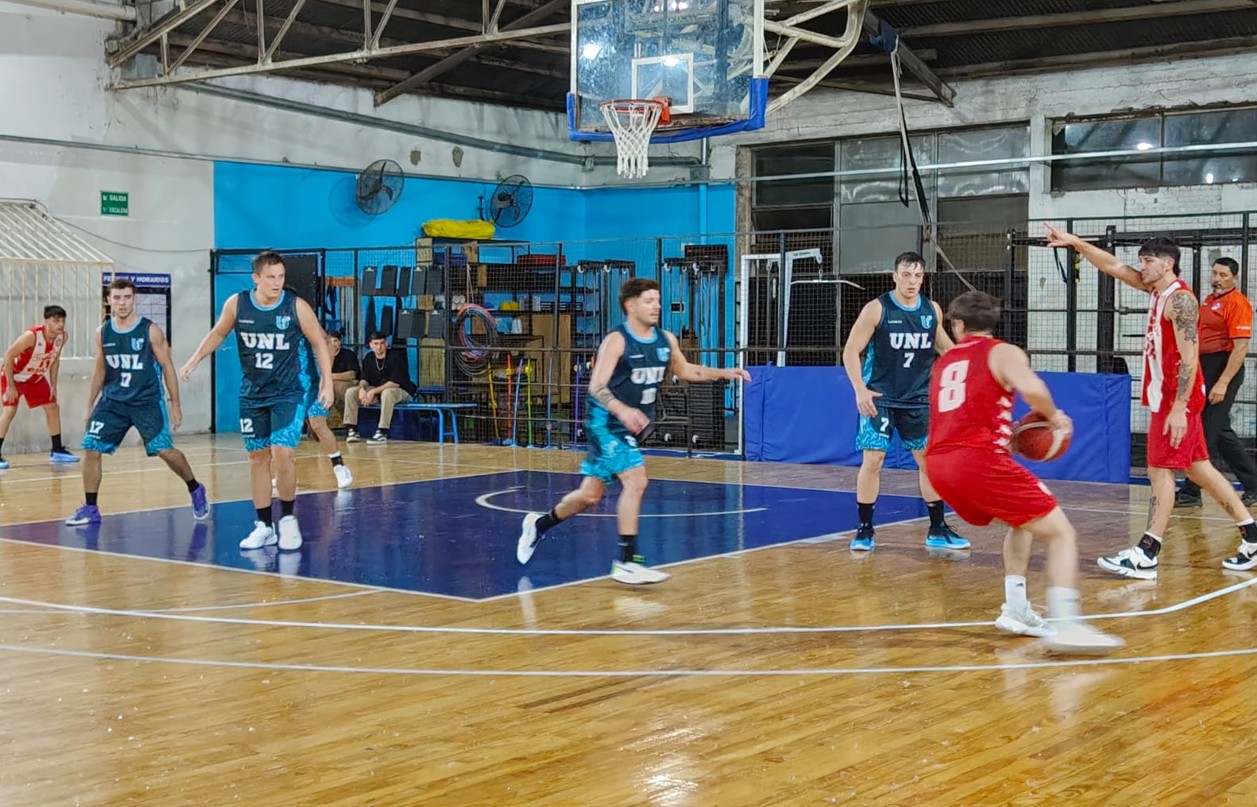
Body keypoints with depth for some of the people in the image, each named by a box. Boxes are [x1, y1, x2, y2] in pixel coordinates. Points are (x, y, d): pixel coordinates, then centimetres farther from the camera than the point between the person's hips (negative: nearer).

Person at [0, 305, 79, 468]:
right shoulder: (31, 336, -35)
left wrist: (53, 385, 0)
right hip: (14, 376, -7)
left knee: (53, 408, 8)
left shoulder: (63, 337, -16)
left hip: (36, 377, 7)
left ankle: (57, 451, 19)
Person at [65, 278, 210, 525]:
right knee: (91, 449, -3)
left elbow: (167, 367, -4)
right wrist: (90, 406, 15)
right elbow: (100, 370, 14)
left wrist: (175, 405, -5)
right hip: (113, 401, 4)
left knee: (165, 451, -10)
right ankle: (90, 509, 10)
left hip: (147, 400, -4)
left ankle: (196, 491, 14)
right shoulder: (103, 333, 3)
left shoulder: (150, 330, -9)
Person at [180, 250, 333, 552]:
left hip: (288, 393, -3)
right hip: (252, 394, 3)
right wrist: (194, 360, 3)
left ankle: (288, 518, 5)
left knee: (282, 454, -15)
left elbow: (319, 342, -4)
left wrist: (327, 382, -8)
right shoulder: (237, 304, -7)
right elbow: (218, 333, 11)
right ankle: (264, 526, 18)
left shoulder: (297, 306, -13)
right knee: (258, 459, 7)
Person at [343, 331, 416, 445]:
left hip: (401, 392, -6)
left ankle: (382, 433, -39)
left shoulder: (396, 356, -15)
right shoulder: (368, 358, 4)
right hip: (376, 392, 6)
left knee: (387, 393, -41)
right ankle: (352, 431, -11)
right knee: (350, 392, -9)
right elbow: (364, 379, 4)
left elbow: (396, 382, -22)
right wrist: (362, 388, -22)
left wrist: (373, 391, -26)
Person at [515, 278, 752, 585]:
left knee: (590, 495, 13)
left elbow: (684, 370, 20)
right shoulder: (616, 341, -16)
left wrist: (724, 373, 9)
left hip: (631, 426, 7)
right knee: (636, 480, -22)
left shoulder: (666, 340, 4)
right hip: (606, 422, -7)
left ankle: (540, 524, 37)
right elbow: (596, 387, -22)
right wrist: (622, 410, -40)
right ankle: (627, 562, -17)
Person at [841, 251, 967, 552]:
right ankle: (865, 530, 3)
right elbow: (851, 350, -11)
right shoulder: (877, 309, -11)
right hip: (879, 397, -4)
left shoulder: (932, 310, 2)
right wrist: (860, 390, -22)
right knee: (872, 460, -9)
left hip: (918, 398, 4)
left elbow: (944, 346, 18)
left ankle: (937, 530, 16)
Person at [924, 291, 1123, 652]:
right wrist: (1054, 416, 3)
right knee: (1061, 533, -1)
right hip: (977, 459, -7)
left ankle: (1016, 610, 19)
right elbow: (1031, 388, -15)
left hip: (937, 464, 7)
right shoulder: (1003, 352, 7)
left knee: (1024, 522, 29)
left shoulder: (942, 364, 25)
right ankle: (1065, 625, -20)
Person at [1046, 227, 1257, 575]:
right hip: (1166, 398, 9)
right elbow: (1114, 266, 17)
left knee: (1161, 471, -8)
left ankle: (1145, 556, -6)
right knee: (1199, 469, 11)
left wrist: (1178, 408, -25)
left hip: (1177, 400, -9)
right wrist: (1074, 242, 10)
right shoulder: (1158, 289, 10)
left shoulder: (1180, 299, -17)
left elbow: (1189, 358, -22)